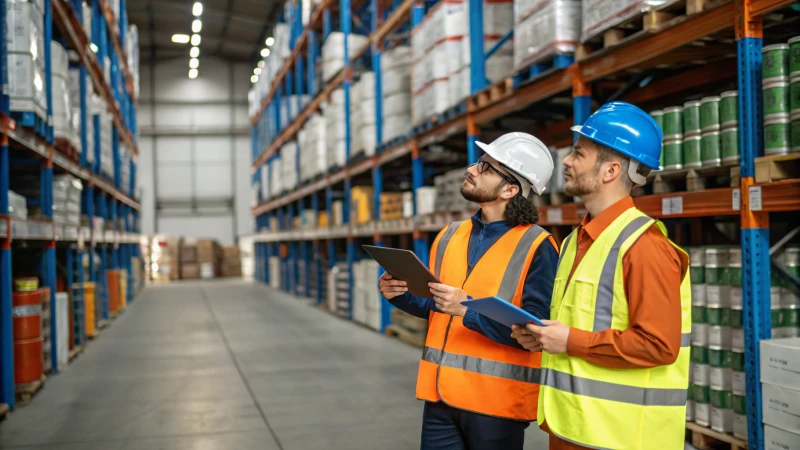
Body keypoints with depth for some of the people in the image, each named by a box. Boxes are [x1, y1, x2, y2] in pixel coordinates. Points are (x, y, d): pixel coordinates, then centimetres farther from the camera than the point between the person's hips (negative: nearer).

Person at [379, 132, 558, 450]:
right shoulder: (450, 236, 8)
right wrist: (401, 294, -1)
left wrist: (469, 310, -25)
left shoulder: (537, 247, -11)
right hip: (440, 393, 5)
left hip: (497, 401, -5)